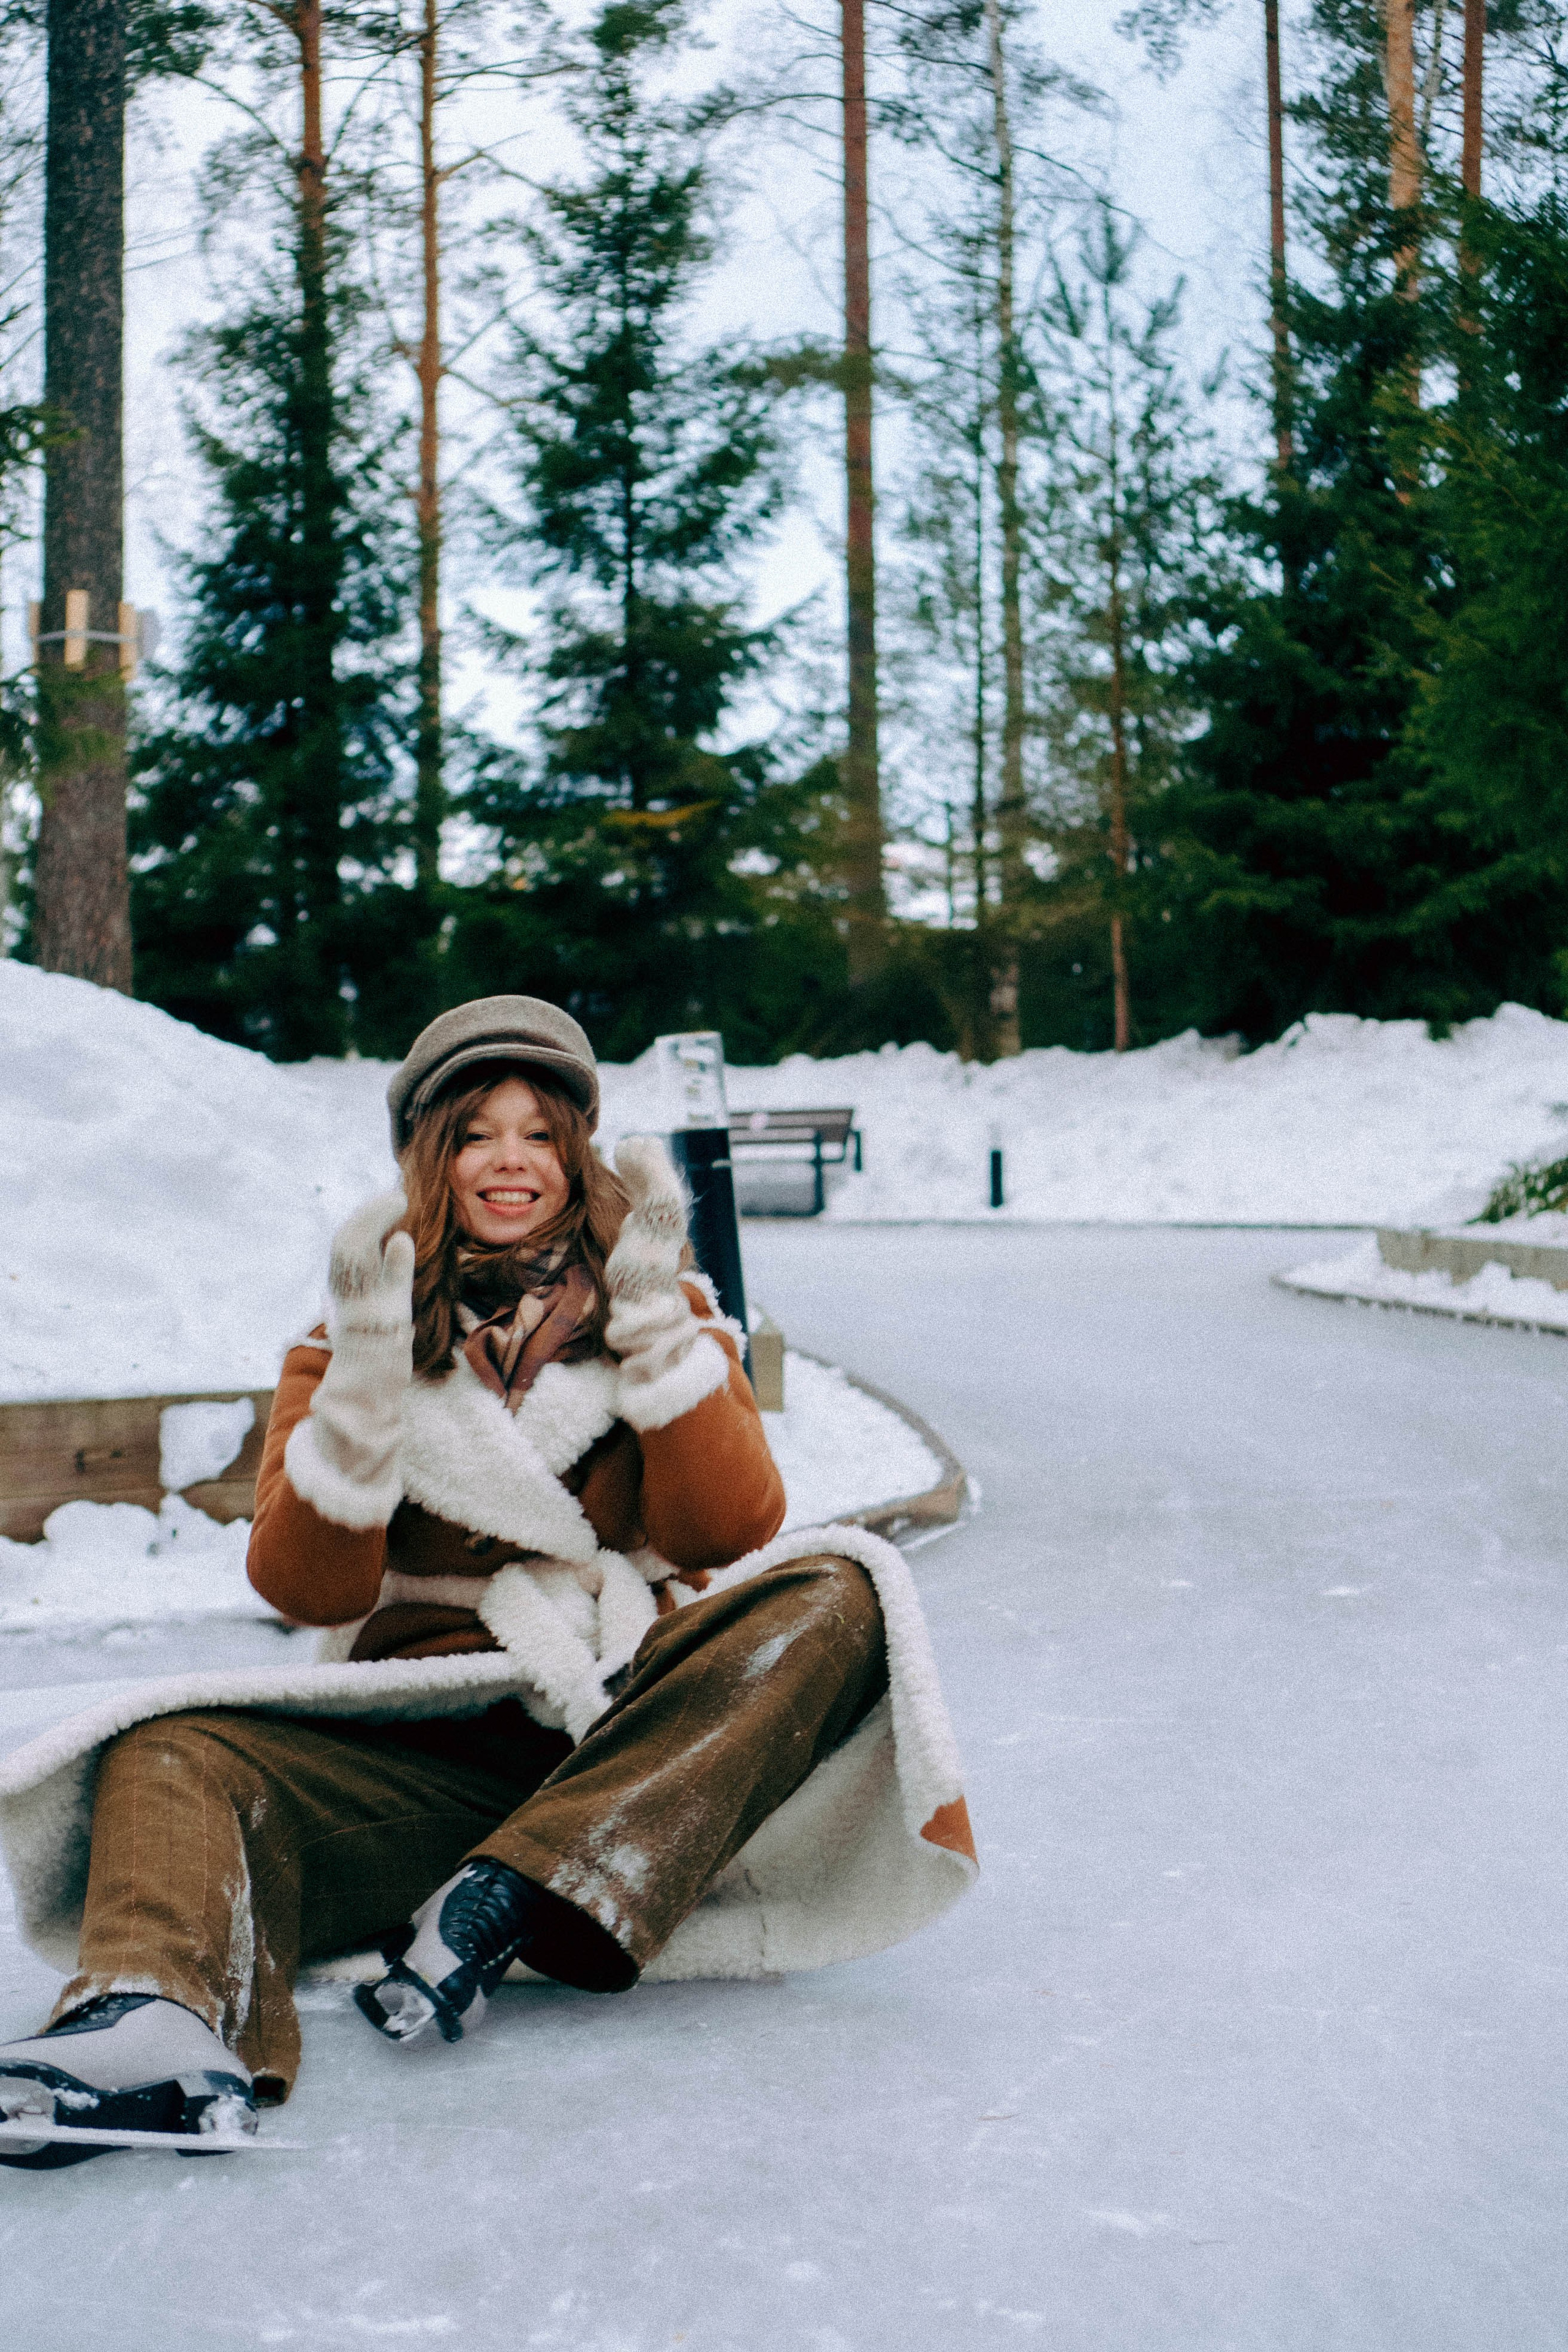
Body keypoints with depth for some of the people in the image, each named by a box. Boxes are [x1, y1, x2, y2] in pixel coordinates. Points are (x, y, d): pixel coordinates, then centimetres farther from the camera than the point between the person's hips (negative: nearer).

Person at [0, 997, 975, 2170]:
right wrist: (366, 1383, -12)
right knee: (176, 1759, -24)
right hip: (426, 1741, 0)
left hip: (643, 1735, 0)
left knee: (835, 1594, -27)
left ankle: (504, 1901, -36)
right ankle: (159, 2022, -57)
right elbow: (309, 1589, 0)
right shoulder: (352, 1343, 12)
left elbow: (732, 1531, -3)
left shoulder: (664, 1318, 13)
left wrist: (655, 1321, -10)